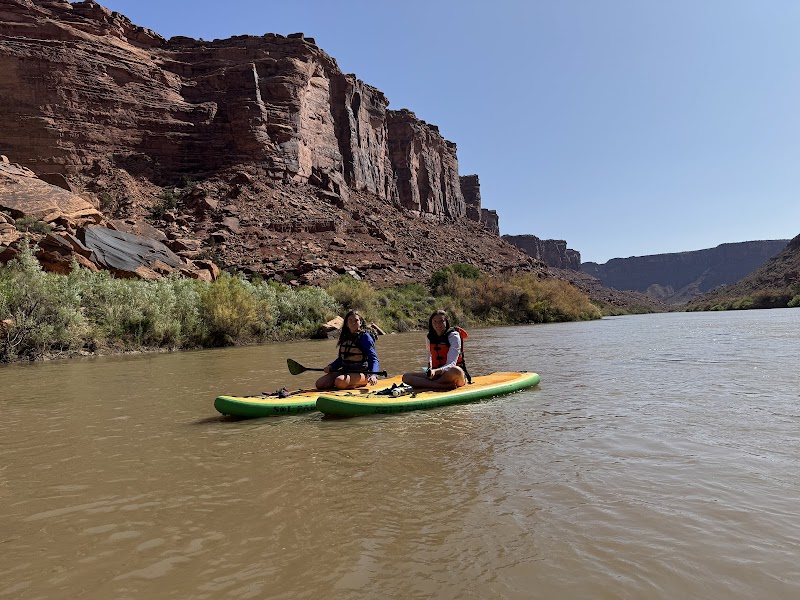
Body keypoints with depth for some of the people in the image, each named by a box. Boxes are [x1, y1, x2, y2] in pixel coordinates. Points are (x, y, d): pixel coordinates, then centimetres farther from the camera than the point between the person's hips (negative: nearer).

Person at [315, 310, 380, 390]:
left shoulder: (365, 337, -7)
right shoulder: (345, 337, 13)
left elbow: (373, 358, -13)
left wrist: (373, 375, -30)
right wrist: (331, 366, 0)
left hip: (361, 373, -7)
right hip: (345, 370, 7)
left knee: (340, 382, -35)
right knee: (320, 383, -9)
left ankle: (359, 384, -6)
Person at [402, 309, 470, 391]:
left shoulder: (453, 336, -9)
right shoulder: (430, 337, 8)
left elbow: (451, 364, -19)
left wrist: (436, 371, -36)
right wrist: (430, 368, 7)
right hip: (436, 373, 5)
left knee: (455, 371, -42)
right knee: (406, 377, -15)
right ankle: (445, 386, -28)